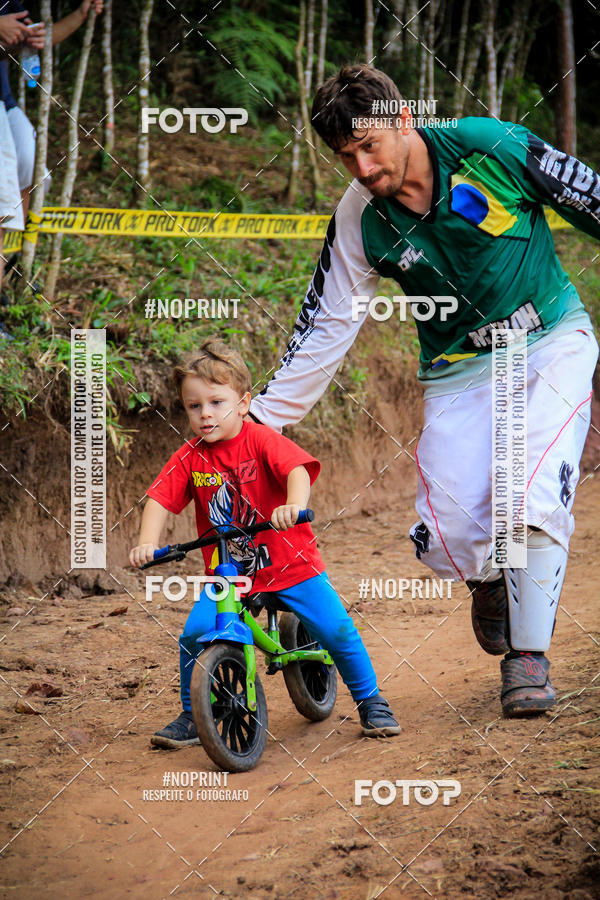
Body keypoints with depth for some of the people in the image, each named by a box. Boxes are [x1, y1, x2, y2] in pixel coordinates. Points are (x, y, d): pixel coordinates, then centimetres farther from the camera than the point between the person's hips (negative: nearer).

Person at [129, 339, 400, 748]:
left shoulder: (260, 440, -11)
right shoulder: (190, 458, -2)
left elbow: (298, 469, -27)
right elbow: (160, 500, -7)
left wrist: (294, 504, -48)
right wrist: (147, 543, -25)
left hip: (290, 563, -2)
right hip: (226, 572, 2)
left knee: (336, 629, -9)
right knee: (195, 634, -14)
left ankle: (371, 701, 15)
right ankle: (192, 716, 7)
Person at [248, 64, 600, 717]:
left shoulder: (487, 147, -17)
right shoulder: (360, 222, -9)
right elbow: (325, 327, -1)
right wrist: (262, 418, -3)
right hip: (460, 370, 2)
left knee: (532, 496, -23)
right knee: (447, 540, -10)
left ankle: (528, 655, -5)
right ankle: (492, 581, 27)